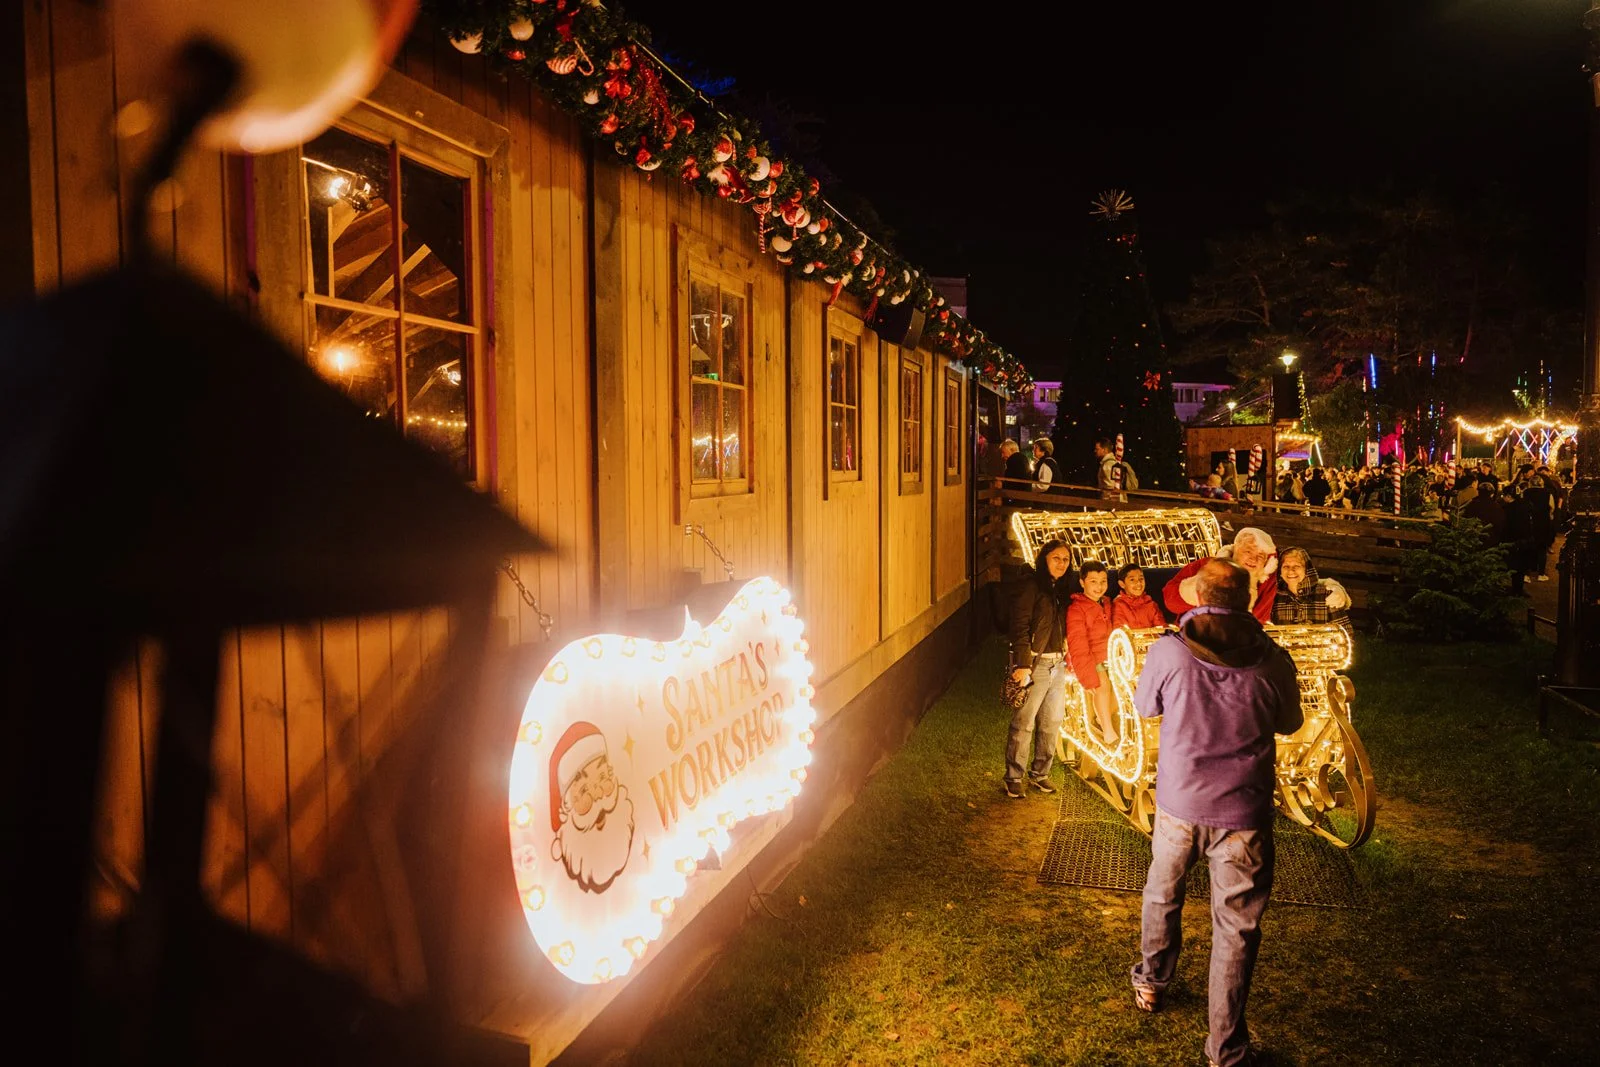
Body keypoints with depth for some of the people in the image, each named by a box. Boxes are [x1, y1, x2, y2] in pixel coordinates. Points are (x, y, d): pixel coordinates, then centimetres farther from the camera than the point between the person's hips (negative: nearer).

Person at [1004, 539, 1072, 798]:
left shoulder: (1063, 591, 13)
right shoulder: (1031, 588, -8)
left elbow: (1066, 630, 16)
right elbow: (1020, 628, -14)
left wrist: (1067, 662, 9)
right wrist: (1022, 665, -20)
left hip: (1058, 665, 7)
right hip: (1035, 664, -7)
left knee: (1052, 723, 12)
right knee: (1023, 723, -4)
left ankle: (1040, 774, 24)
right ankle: (1013, 779, 5)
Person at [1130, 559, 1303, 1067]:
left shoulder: (1169, 652, -14)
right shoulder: (1272, 661, -11)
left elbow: (1145, 707, 4)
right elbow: (1290, 723, 7)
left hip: (1178, 805, 1)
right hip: (1243, 815, -1)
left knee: (1162, 896, 25)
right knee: (1236, 928, 10)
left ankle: (1151, 984, 46)